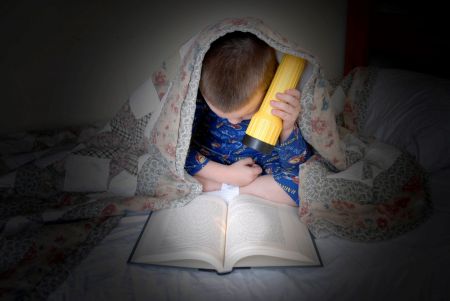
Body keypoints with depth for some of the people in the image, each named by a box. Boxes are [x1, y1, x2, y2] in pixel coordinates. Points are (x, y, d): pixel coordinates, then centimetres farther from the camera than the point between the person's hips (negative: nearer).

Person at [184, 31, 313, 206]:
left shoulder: (283, 106, -24)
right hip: (212, 166, -1)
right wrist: (227, 174, -22)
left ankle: (212, 186, -17)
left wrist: (288, 130, -39)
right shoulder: (202, 94, -23)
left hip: (265, 171, 1)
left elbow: (295, 164, -18)